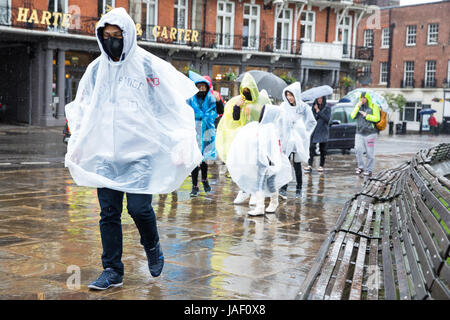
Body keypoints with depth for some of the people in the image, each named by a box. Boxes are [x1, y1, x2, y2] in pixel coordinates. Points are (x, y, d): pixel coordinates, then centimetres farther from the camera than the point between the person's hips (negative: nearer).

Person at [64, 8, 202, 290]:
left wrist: (181, 144, -11)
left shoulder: (150, 66, -5)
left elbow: (176, 107, -3)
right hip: (105, 154, 4)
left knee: (139, 208, -10)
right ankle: (113, 271, 14)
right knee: (109, 212, 3)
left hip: (141, 153, -4)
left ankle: (153, 249, 20)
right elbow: (81, 109, 20)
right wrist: (76, 144, 12)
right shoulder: (96, 69, 9)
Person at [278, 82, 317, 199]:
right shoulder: (283, 106, 2)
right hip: (285, 140, 1)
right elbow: (279, 122, 10)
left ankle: (299, 189, 17)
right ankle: (283, 188, -11)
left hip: (299, 141, -1)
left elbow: (312, 122, 6)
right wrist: (280, 135, 2)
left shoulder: (304, 107, -4)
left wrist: (304, 133, 2)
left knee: (297, 165, 6)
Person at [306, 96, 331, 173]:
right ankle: (310, 165, -15)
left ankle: (321, 166, 11)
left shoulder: (327, 108, 1)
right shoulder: (314, 107, 11)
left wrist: (318, 111, -14)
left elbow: (327, 119, -13)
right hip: (314, 131, 2)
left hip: (323, 132, -2)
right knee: (311, 147, -12)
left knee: (322, 149, 2)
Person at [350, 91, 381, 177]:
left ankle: (369, 170, 7)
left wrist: (366, 115, -14)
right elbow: (353, 116, -1)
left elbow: (377, 118, -10)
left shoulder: (373, 107, -1)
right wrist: (357, 106, -10)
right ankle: (360, 167, 3)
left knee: (370, 153, -2)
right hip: (359, 133, 3)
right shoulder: (358, 106, 13)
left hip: (370, 133, -3)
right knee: (358, 150, -12)